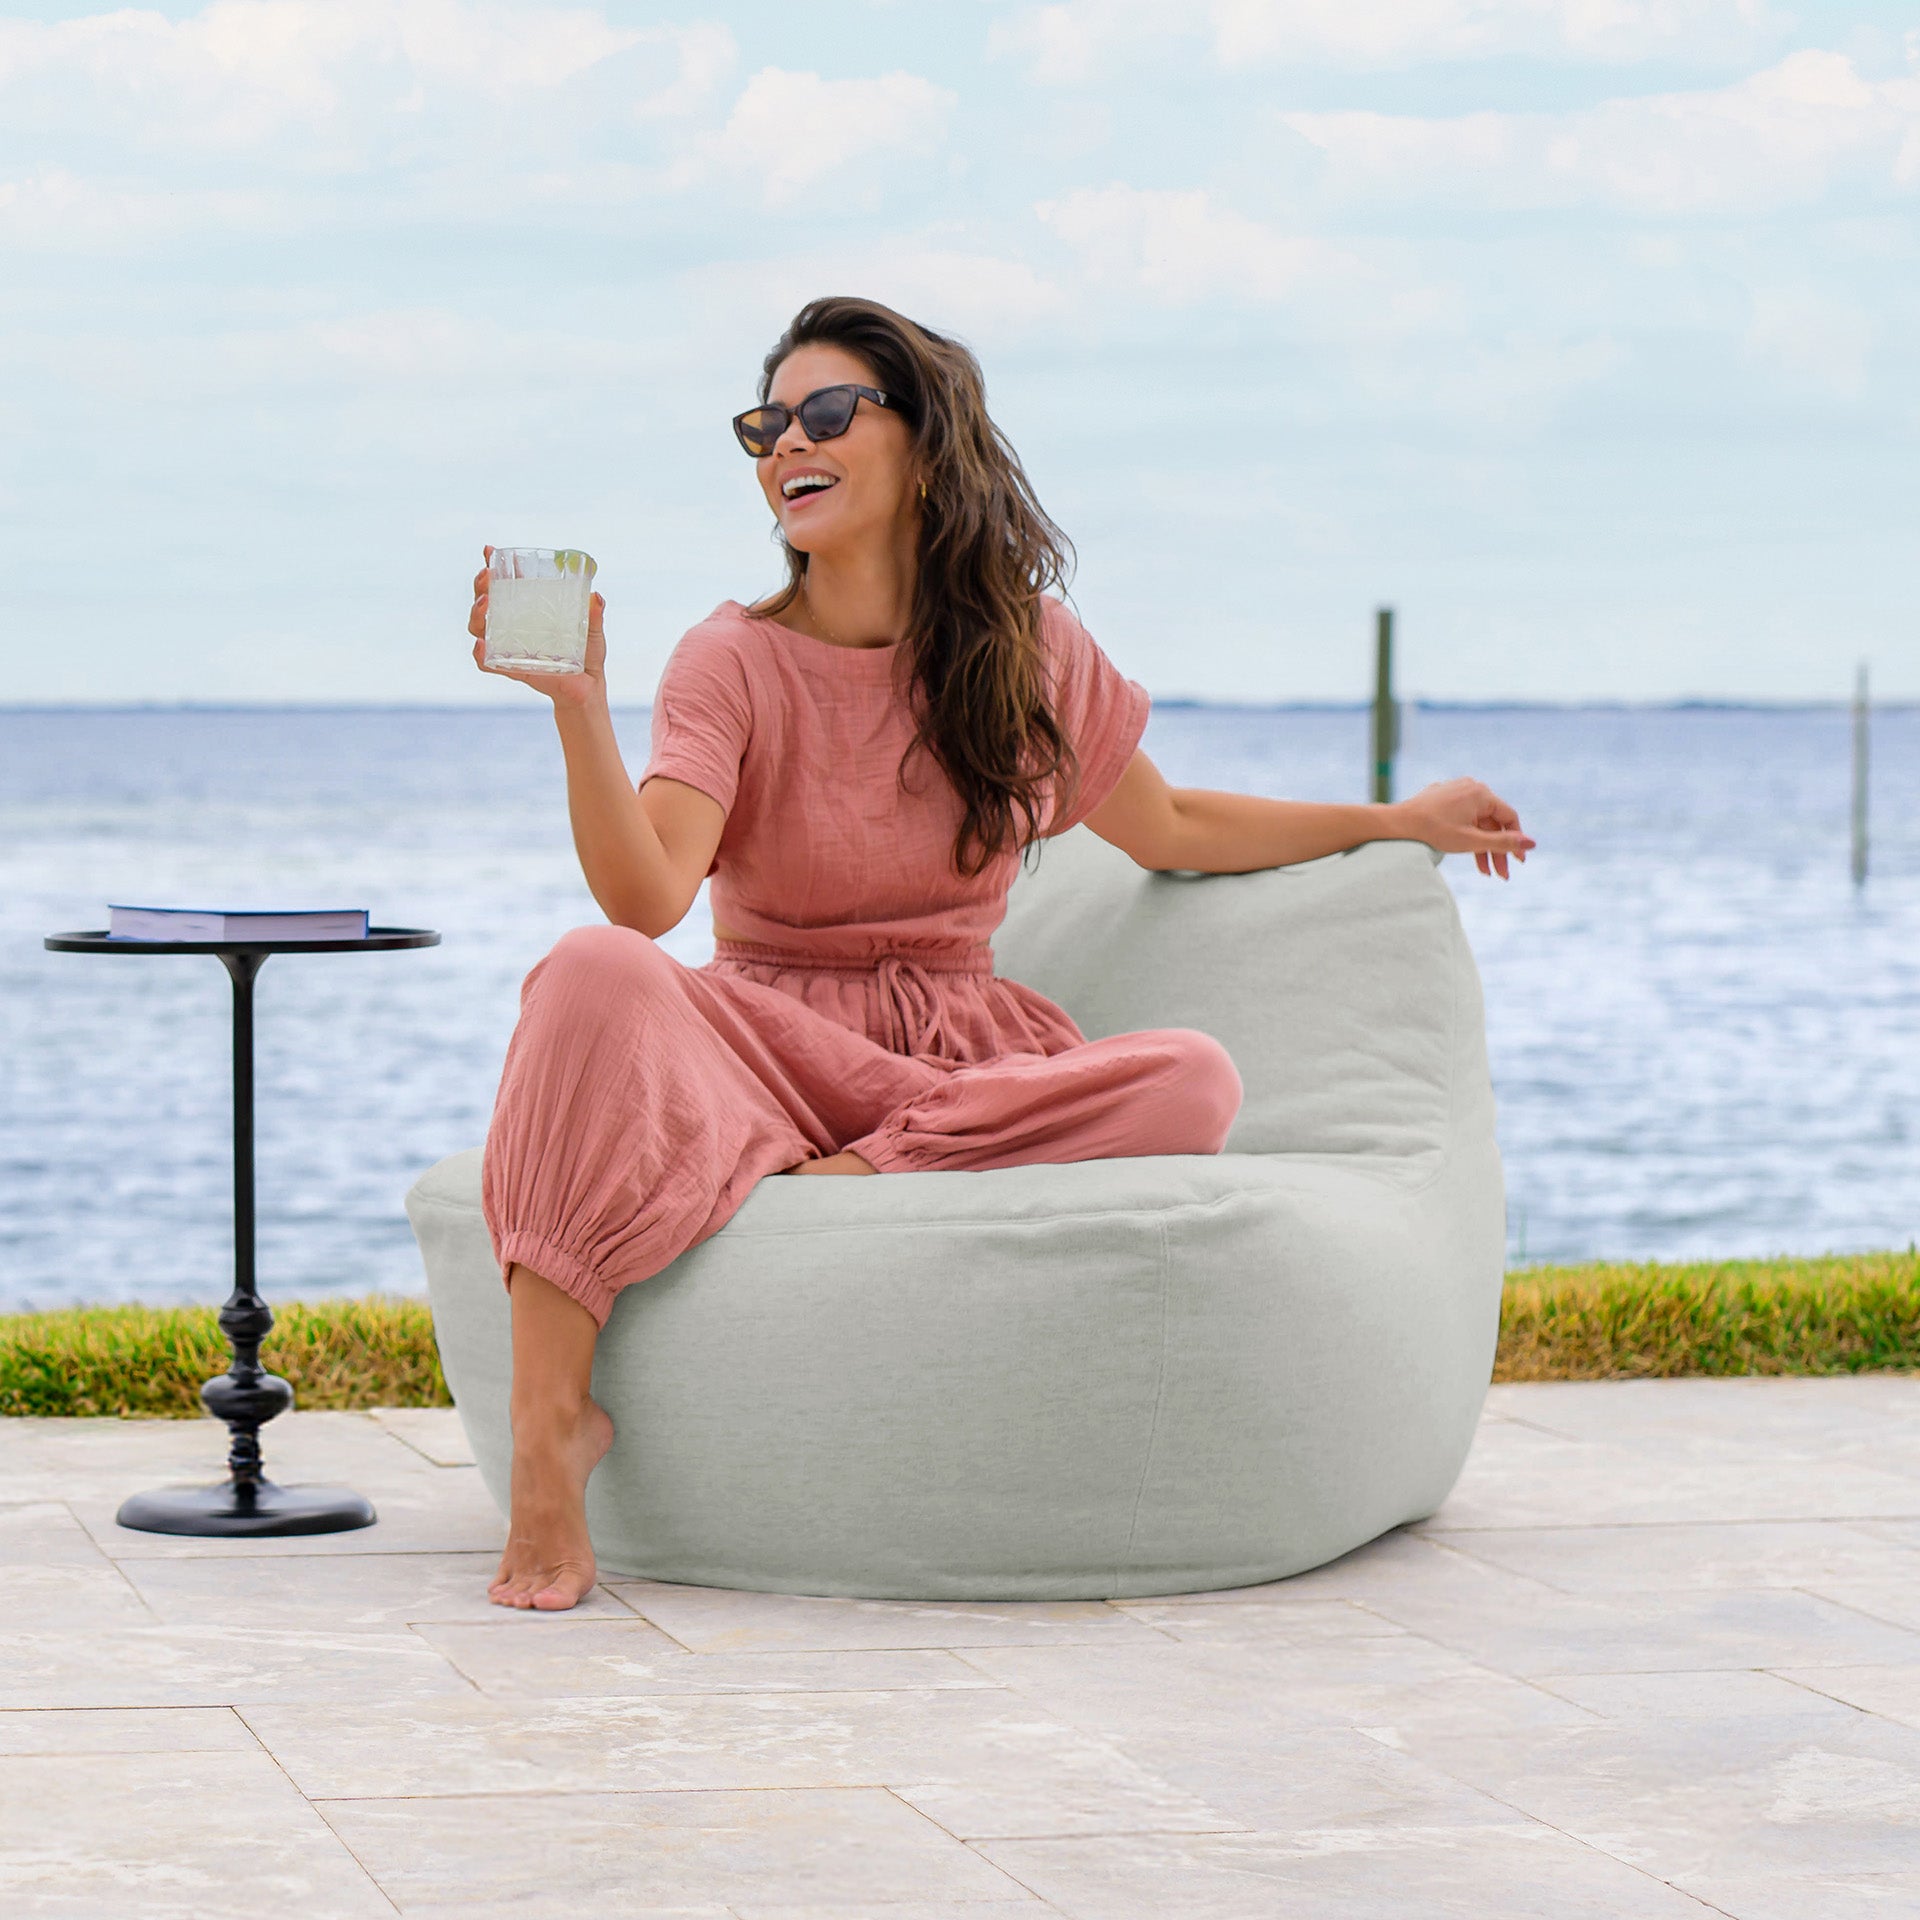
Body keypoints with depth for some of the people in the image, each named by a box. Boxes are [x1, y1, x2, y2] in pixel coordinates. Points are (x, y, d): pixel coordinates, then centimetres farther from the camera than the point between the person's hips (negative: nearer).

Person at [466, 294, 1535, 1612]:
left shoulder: (1030, 651, 7)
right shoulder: (736, 664, -3)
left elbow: (1169, 830, 24)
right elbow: (648, 895, -20)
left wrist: (1398, 821, 27)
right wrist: (580, 702, -32)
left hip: (960, 1051, 2)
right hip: (769, 1044, -2)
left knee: (1193, 1081, -29)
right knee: (595, 973, -35)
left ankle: (835, 1188, -30)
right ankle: (553, 1425, -39)